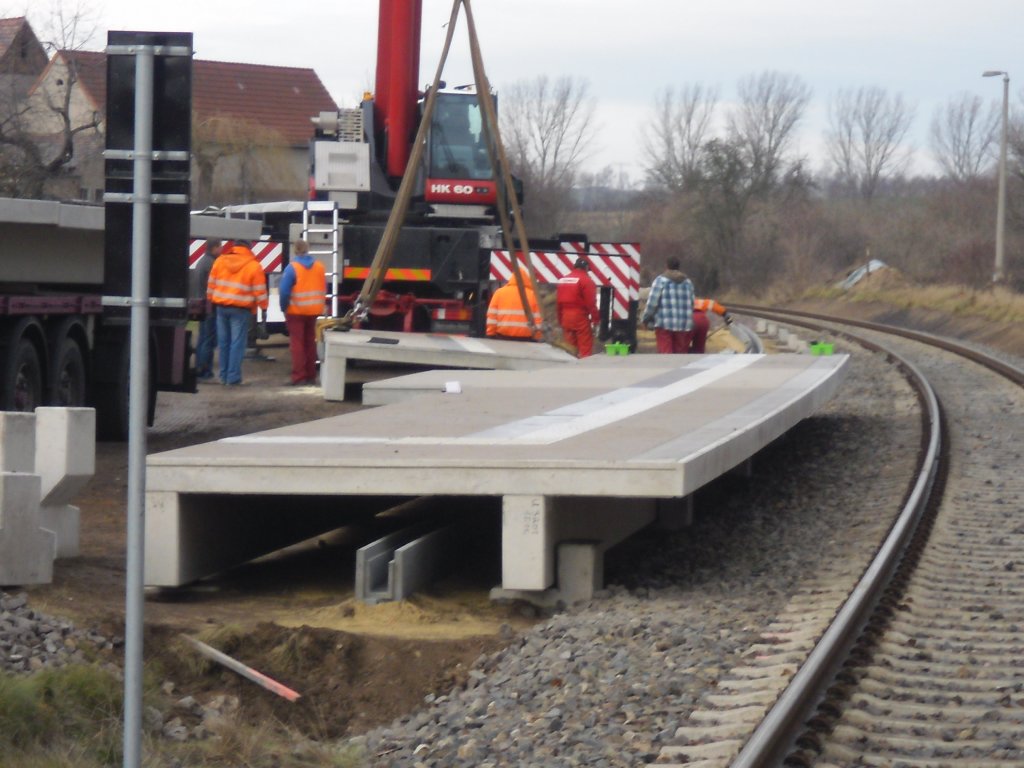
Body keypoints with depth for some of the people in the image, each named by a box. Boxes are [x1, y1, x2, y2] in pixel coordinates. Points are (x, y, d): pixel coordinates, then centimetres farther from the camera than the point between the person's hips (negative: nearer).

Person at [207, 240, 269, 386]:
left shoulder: (220, 261, 4)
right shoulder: (254, 266, -7)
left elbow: (211, 283, 8)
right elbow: (259, 291, -6)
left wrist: (211, 300, 20)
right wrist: (263, 306, 6)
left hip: (221, 307, 4)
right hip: (241, 309, -4)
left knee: (223, 342, 13)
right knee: (237, 343, -1)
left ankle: (224, 376, 18)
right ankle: (233, 377, -3)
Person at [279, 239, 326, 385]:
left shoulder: (292, 267, -15)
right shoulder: (319, 267, 2)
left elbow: (284, 291, -17)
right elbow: (324, 289, 6)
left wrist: (284, 307, -4)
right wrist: (321, 306, 14)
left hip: (296, 311, -5)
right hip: (313, 311, 5)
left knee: (297, 343, -1)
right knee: (310, 343, 15)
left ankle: (299, 376, -6)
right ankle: (310, 376, 19)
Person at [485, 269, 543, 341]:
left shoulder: (500, 292, 7)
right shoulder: (532, 294, 5)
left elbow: (492, 316, 4)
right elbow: (537, 319, 4)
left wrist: (490, 335, 8)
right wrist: (537, 338, 10)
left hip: (503, 337, 1)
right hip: (525, 338, -1)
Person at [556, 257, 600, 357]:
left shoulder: (562, 280, 13)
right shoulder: (586, 280, -8)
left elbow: (558, 301, 14)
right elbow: (591, 302, -14)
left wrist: (560, 319, 19)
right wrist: (595, 318, -9)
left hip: (566, 316, 7)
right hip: (580, 316, -7)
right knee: (585, 345, -4)